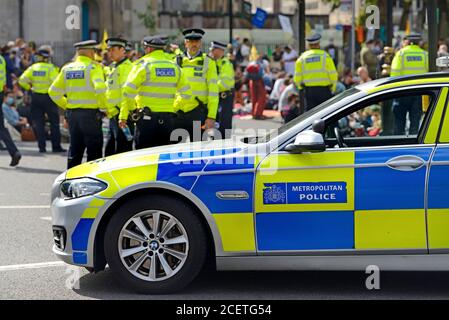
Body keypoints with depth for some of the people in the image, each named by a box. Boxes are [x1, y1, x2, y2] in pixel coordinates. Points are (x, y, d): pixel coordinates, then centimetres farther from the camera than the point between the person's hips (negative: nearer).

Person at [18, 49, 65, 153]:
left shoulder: (32, 68, 1)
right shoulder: (51, 67, -10)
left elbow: (22, 80, -5)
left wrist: (29, 88, 9)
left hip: (36, 97, 3)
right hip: (48, 97, -3)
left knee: (39, 123, 8)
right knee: (54, 122, 7)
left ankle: (42, 146, 5)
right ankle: (56, 146, 7)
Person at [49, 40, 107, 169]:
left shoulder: (67, 68, 10)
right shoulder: (93, 67, -8)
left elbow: (53, 92, 11)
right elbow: (100, 88, -23)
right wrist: (104, 106, -11)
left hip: (72, 113, 6)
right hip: (90, 113, -6)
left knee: (75, 149, 14)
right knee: (94, 151, 1)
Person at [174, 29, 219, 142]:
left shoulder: (208, 62, 2)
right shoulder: (177, 61, 9)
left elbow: (213, 93, -2)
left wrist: (211, 117, -9)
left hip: (199, 112, -2)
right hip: (178, 112, 2)